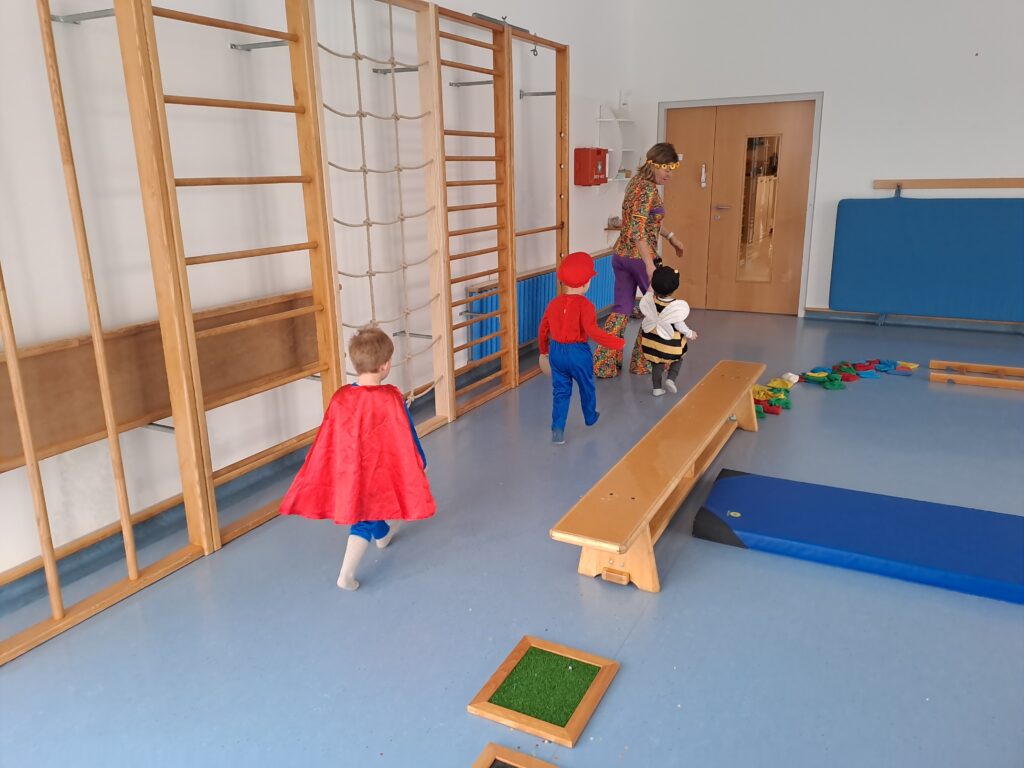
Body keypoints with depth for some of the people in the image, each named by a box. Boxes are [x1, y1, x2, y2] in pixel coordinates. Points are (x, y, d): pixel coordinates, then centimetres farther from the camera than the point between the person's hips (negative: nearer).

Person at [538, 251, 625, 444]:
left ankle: (557, 429, 0)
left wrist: (544, 350, 24)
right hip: (578, 352, -4)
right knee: (586, 387, 20)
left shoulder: (554, 303, 1)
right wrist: (617, 343, -20)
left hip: (556, 351, 4)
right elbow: (593, 331, -25)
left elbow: (543, 329, 8)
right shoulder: (584, 305, -16)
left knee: (560, 390, 10)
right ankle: (590, 418, 42)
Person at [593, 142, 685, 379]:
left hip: (621, 254, 8)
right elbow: (638, 229, -26)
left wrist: (670, 236, 20)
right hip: (640, 256, -8)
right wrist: (650, 265, -29)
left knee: (621, 309, 10)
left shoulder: (637, 181, 11)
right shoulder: (648, 189, -18)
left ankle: (604, 364, 7)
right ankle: (643, 361, 17)